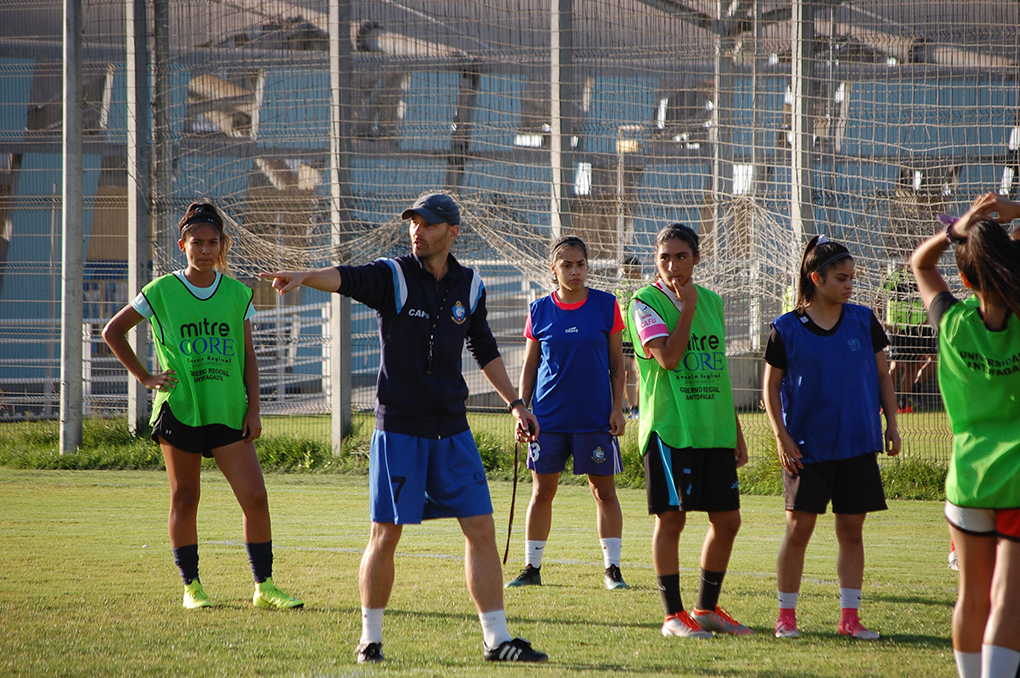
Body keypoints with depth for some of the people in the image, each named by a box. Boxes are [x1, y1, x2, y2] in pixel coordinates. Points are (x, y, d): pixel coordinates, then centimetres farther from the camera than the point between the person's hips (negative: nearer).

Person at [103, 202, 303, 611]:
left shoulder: (237, 294, 7)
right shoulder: (162, 292, 0)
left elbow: (248, 359, 10)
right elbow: (113, 332, 9)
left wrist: (253, 410, 2)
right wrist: (144, 377, 4)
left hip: (228, 412, 2)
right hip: (179, 410, -2)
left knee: (255, 496, -8)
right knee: (185, 499, 4)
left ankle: (264, 586, -1)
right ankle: (191, 586, 15)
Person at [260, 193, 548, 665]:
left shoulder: (469, 286, 8)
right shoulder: (393, 276, -6)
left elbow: (484, 350, 23)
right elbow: (347, 279, -27)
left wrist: (514, 402, 23)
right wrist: (304, 276, -47)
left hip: (451, 430, 4)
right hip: (398, 427, -4)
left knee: (481, 530, 0)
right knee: (385, 536, -1)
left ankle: (496, 639, 7)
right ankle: (370, 638, 12)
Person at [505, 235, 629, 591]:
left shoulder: (606, 306, 1)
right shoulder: (539, 311, 3)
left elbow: (616, 362, 5)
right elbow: (529, 366, 9)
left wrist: (618, 408, -1)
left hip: (595, 416, -1)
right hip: (548, 415, 1)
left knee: (604, 490, 1)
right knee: (542, 491, 4)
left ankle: (613, 568, 8)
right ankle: (532, 567, 12)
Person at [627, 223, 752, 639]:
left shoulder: (712, 301, 13)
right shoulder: (645, 303, -5)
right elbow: (668, 358, -18)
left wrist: (736, 431, 18)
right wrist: (687, 307, -15)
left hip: (715, 431, 6)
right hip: (669, 429, -6)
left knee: (727, 519, 7)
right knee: (671, 518, -4)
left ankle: (707, 608, 20)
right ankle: (674, 614, 5)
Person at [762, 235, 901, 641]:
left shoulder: (863, 321, 5)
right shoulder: (787, 329, -3)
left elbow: (882, 375, 13)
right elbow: (771, 386, 2)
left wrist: (891, 424, 8)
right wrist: (781, 437, -5)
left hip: (857, 445, 3)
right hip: (807, 447, -3)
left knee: (851, 531, 4)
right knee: (799, 529, -4)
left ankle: (849, 617, 9)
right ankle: (786, 615, 7)